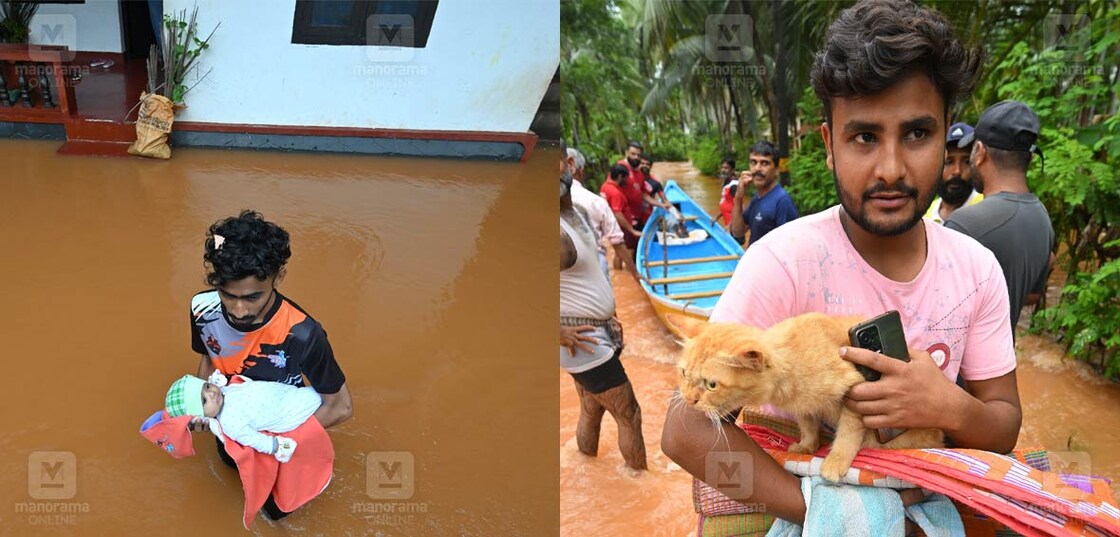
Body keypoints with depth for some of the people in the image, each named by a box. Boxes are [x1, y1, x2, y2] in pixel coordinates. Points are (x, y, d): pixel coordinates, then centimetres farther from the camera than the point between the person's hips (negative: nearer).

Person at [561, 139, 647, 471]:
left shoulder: (571, 214, 5)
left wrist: (607, 316, 11)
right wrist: (560, 332, -23)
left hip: (595, 335, 9)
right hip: (584, 343, -9)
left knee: (591, 411, 22)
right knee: (629, 416, 4)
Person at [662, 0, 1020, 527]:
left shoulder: (977, 269, -6)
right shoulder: (784, 261, -21)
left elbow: (1005, 428, 1)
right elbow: (687, 430, -22)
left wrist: (951, 408, -20)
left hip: (921, 503, 4)